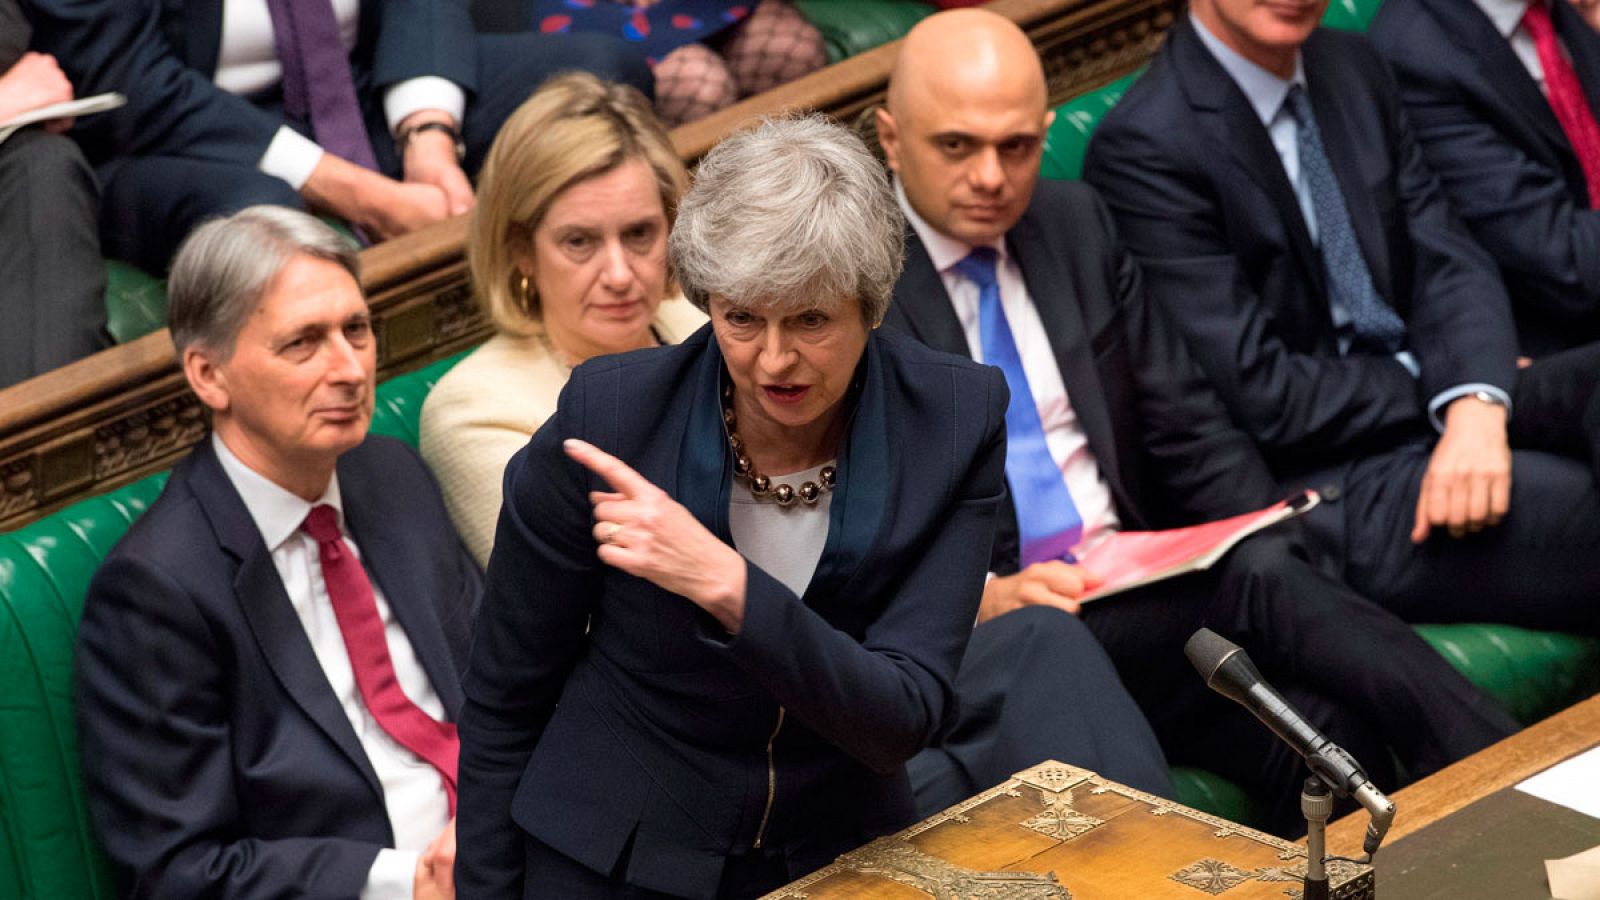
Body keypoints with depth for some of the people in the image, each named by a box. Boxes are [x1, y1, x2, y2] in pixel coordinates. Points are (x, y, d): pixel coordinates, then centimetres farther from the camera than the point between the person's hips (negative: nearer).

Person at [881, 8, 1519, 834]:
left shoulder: (1076, 224, 16)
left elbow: (1187, 427, 15)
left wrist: (1271, 549, -4)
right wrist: (979, 597, -22)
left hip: (1137, 602, 5)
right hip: (970, 636, -5)